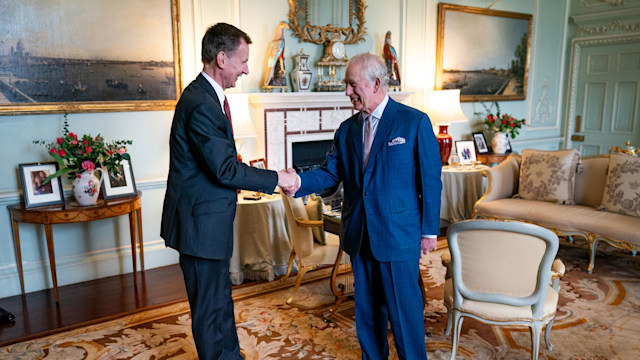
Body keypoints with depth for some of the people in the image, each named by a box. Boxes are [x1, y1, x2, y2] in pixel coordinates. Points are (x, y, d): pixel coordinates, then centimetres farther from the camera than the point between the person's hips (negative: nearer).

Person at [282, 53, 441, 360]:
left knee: (404, 309, 5)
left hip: (398, 235, -5)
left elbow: (430, 181, -6)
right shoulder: (347, 129, 7)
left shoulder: (415, 122, -8)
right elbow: (330, 173, 3)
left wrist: (429, 230, -6)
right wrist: (298, 182, -16)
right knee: (367, 308, 18)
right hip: (359, 236, 5)